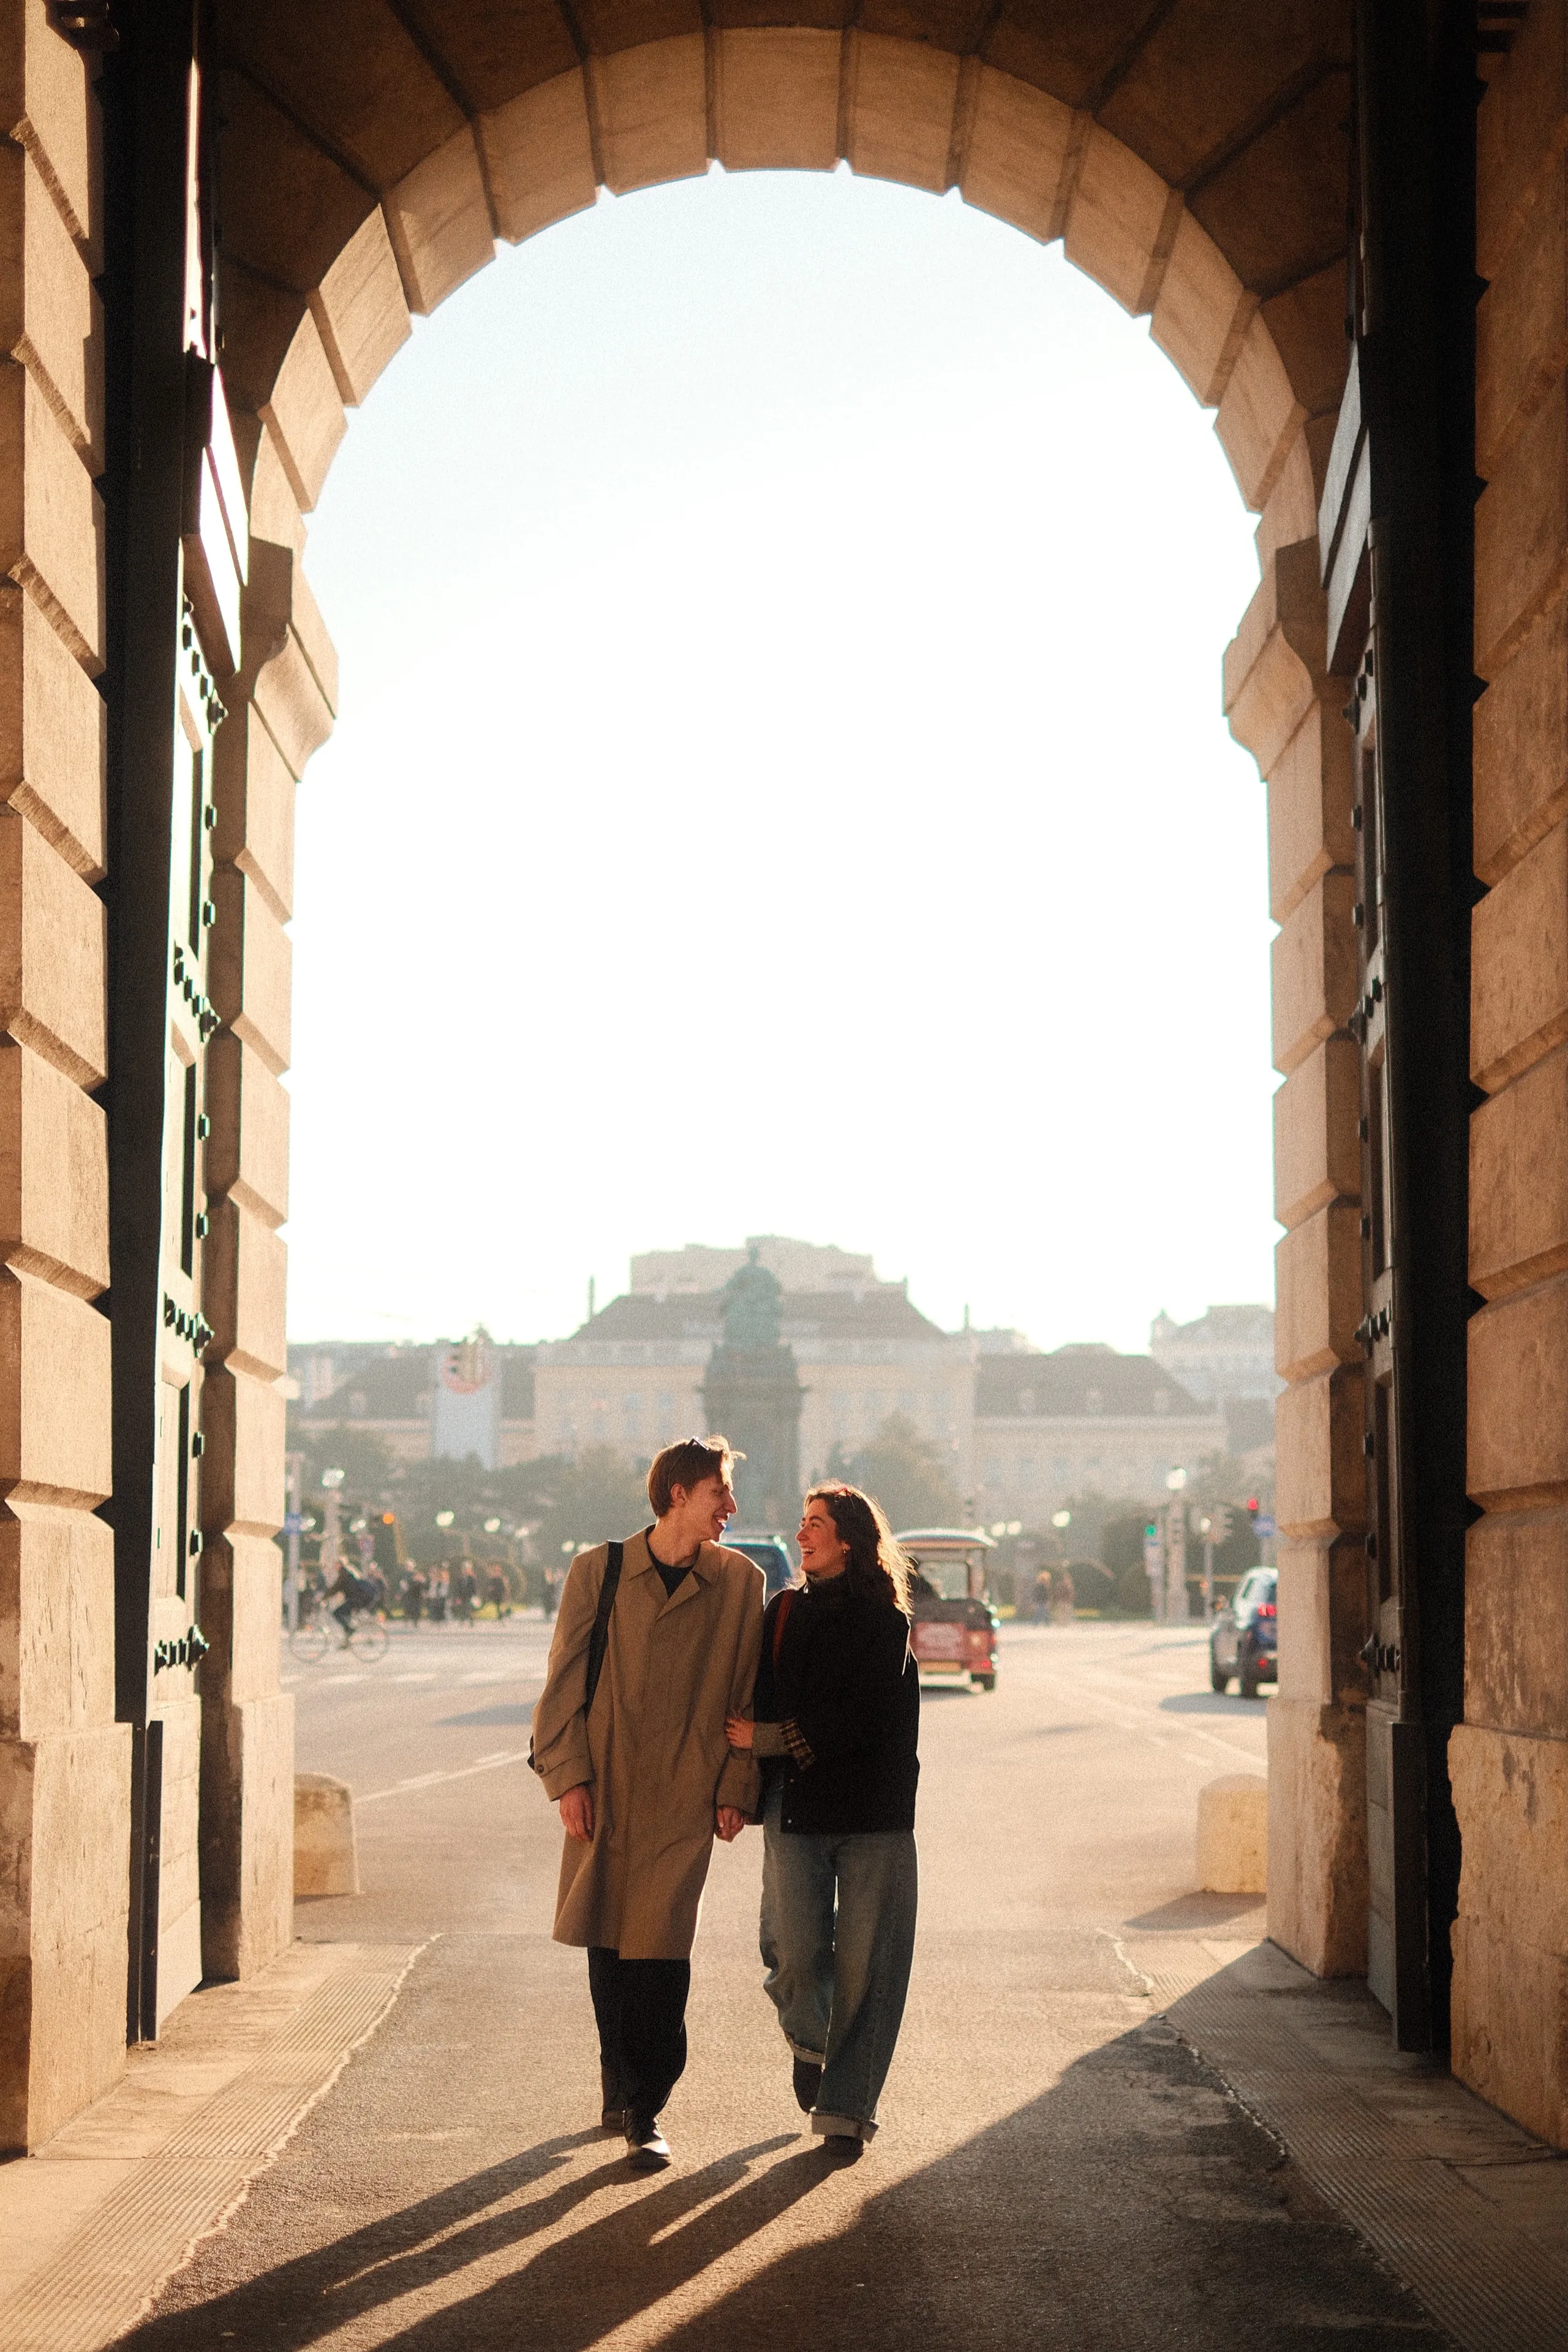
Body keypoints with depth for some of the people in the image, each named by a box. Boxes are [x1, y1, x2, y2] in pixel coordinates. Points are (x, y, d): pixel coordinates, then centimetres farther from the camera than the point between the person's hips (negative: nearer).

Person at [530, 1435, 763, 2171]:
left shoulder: (739, 1582, 3)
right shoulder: (597, 1572, 1)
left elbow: (746, 1694, 7)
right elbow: (564, 1681, 2)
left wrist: (736, 1790, 2)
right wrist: (568, 1776, -5)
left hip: (685, 1797, -1)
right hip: (606, 1789, 1)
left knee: (661, 1951, -8)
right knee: (607, 1946, 8)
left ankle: (645, 2110, 1)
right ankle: (620, 2087, 26)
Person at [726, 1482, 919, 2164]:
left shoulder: (884, 1623, -2)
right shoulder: (785, 1612, 13)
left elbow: (860, 1719, -11)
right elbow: (762, 1697, 13)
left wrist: (767, 1741, -8)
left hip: (872, 1811, -3)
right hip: (795, 1806, 3)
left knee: (863, 1962, -3)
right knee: (795, 1951, -9)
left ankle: (846, 2109, 8)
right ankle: (808, 2039, 23)